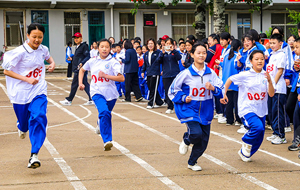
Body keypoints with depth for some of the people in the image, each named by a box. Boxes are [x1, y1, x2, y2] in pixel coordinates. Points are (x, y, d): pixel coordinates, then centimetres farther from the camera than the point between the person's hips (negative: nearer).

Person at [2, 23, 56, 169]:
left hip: (38, 92, 2)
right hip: (20, 93, -2)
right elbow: (6, 71, -13)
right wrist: (27, 79, -20)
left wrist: (52, 63, 3)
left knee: (39, 118, -21)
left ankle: (34, 155, -22)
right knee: (23, 123, 13)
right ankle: (21, 127, 55)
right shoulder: (20, 52, -15)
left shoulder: (43, 49, 1)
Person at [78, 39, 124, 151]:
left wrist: (106, 75, -22)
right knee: (104, 112, -25)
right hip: (97, 92, -1)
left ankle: (100, 124, 54)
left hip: (110, 93, 1)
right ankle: (107, 141, -28)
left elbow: (121, 78, -16)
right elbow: (82, 70, 25)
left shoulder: (113, 62, -5)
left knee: (105, 116, 15)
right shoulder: (92, 61, 5)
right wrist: (80, 83, 11)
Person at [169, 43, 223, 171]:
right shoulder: (186, 74, -8)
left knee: (203, 141, 7)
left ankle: (192, 162, 32)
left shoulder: (211, 73, 0)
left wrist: (213, 88, -16)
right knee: (196, 133, -25)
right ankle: (186, 140, 13)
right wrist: (183, 98, -11)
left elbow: (221, 89, 4)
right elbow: (173, 90, 2)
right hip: (189, 109, -4)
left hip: (205, 111, 4)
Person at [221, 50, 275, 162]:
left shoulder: (265, 76, 1)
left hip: (261, 111, 5)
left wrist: (269, 81, -21)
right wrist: (224, 94, 7)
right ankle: (246, 142, 0)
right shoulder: (245, 75, -8)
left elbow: (271, 94, -6)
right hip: (247, 109, -5)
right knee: (258, 127, -30)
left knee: (258, 139, 9)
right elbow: (230, 80, 7)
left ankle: (244, 153, 35)